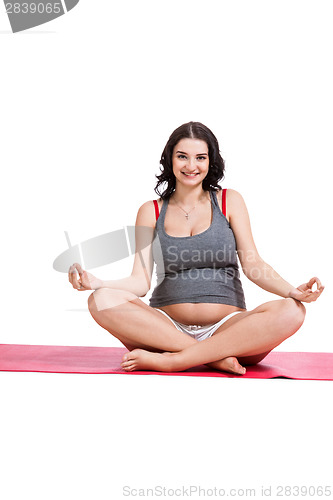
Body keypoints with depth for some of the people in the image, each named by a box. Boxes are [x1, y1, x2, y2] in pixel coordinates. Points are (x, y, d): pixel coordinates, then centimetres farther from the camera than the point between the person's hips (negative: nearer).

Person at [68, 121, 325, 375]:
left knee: (291, 312, -29)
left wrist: (292, 291, -17)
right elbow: (140, 281, 2)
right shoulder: (151, 211, 11)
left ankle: (169, 361, -27)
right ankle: (215, 358, -27)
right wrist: (97, 283, -17)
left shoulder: (230, 201, 10)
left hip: (228, 330, 0)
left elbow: (253, 264, 2)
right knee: (102, 301, -25)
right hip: (166, 330, 1)